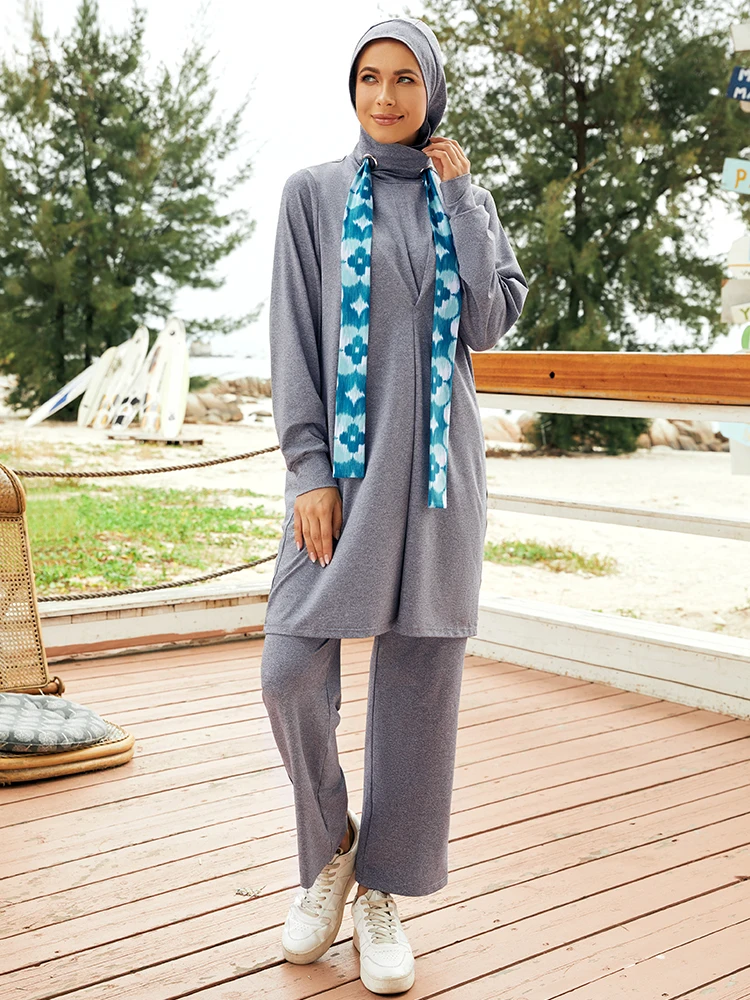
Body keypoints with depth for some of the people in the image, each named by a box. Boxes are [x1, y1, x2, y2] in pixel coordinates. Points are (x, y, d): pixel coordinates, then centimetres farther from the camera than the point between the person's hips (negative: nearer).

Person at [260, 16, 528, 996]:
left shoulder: (467, 201, 11)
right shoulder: (313, 193, 5)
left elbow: (489, 324, -2)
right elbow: (294, 338, -1)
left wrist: (459, 194, -2)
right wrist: (308, 471, -9)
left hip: (437, 461, 2)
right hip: (343, 460, -1)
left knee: (420, 675, 2)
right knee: (293, 669, -9)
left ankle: (384, 889, 16)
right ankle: (330, 850, 18)